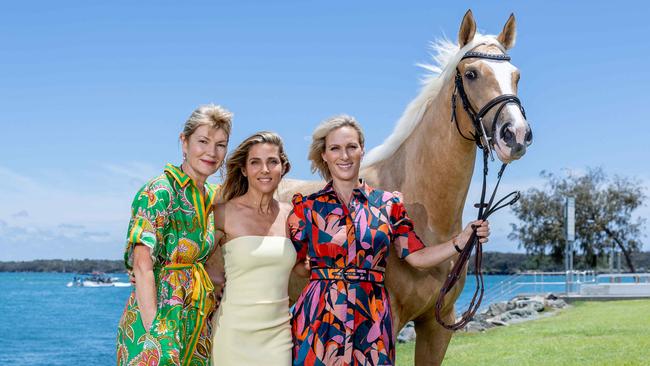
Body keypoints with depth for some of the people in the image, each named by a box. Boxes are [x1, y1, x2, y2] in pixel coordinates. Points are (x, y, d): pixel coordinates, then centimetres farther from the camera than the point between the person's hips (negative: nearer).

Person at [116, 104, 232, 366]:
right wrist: (153, 331, -23)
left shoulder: (211, 197, 11)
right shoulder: (160, 192, -12)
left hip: (197, 327, 7)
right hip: (158, 318, -7)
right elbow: (142, 266, -19)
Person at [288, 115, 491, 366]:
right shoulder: (307, 207, 3)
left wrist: (462, 240, -4)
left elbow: (417, 257, 4)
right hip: (319, 319, -1)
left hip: (372, 320, 2)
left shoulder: (388, 204, 7)